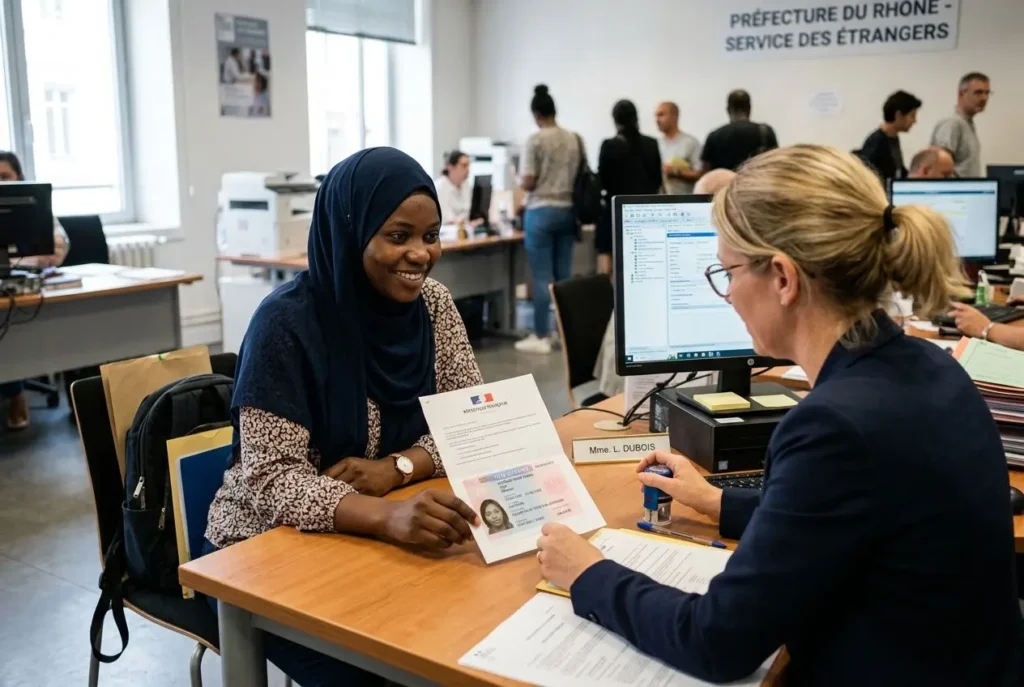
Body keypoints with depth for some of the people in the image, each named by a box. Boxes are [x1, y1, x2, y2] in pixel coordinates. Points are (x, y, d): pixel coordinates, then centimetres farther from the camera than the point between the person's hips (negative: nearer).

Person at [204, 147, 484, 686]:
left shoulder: (430, 303, -3)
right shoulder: (288, 321, -19)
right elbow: (271, 481, -23)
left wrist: (398, 467, -21)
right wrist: (386, 516, -40)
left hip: (372, 538, 5)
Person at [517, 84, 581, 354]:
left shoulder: (535, 140, -9)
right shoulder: (575, 139, 6)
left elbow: (527, 183, -11)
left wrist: (521, 179, 10)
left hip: (541, 211, -5)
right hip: (567, 211, 5)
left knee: (542, 276, -2)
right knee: (563, 275, 10)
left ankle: (541, 337, 1)